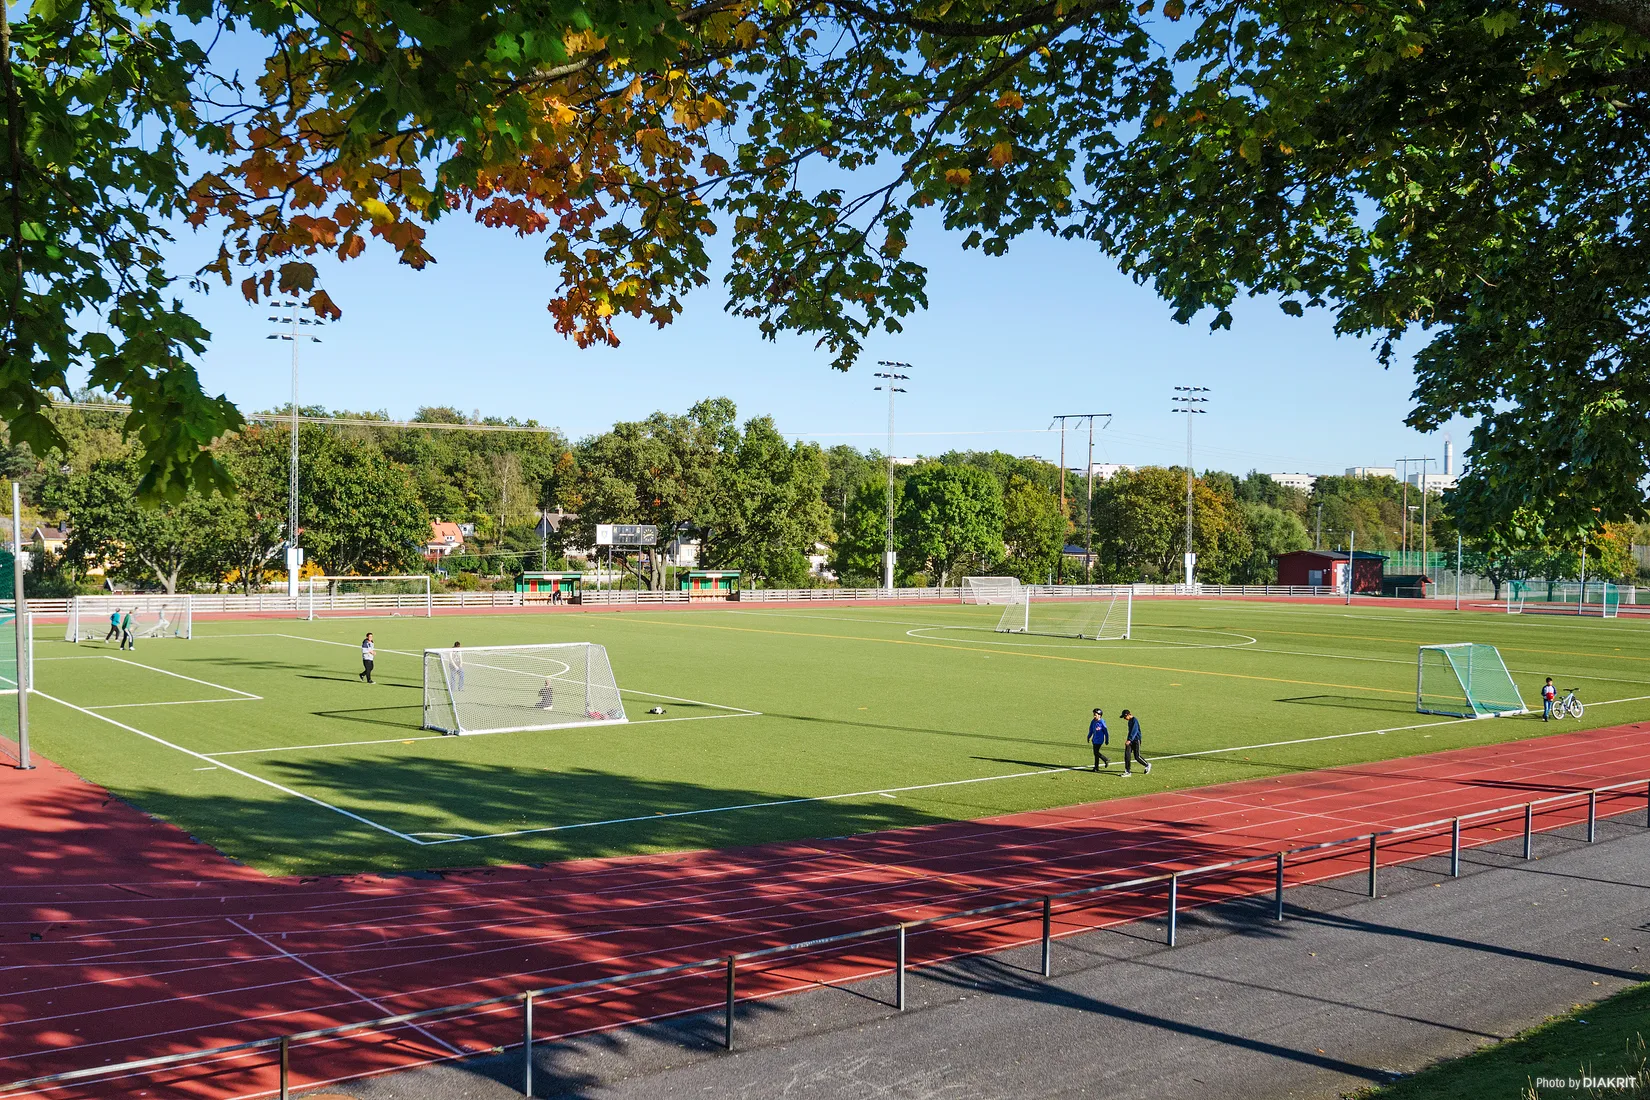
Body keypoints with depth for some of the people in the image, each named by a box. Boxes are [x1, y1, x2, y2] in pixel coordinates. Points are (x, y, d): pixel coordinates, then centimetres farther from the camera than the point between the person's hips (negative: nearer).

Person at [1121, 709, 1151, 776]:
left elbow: (1134, 731, -26)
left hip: (1136, 740, -8)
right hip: (1130, 740, 8)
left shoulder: (1135, 720, -16)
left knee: (1137, 756, -2)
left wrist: (1129, 740, -35)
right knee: (1127, 754, -4)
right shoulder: (1130, 721, 12)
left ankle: (1147, 765, 23)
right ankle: (1127, 771, -2)